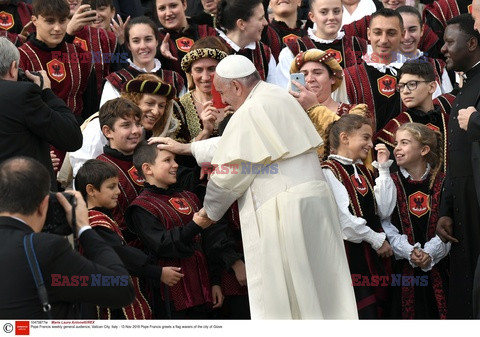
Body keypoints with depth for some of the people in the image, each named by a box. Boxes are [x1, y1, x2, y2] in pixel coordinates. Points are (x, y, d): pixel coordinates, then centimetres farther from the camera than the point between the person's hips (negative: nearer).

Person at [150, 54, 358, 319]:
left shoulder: (249, 114, -11)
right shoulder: (280, 97, 16)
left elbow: (230, 174, -5)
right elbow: (233, 143, 27)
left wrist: (208, 210, 12)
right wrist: (186, 148, 31)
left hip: (281, 211, -9)